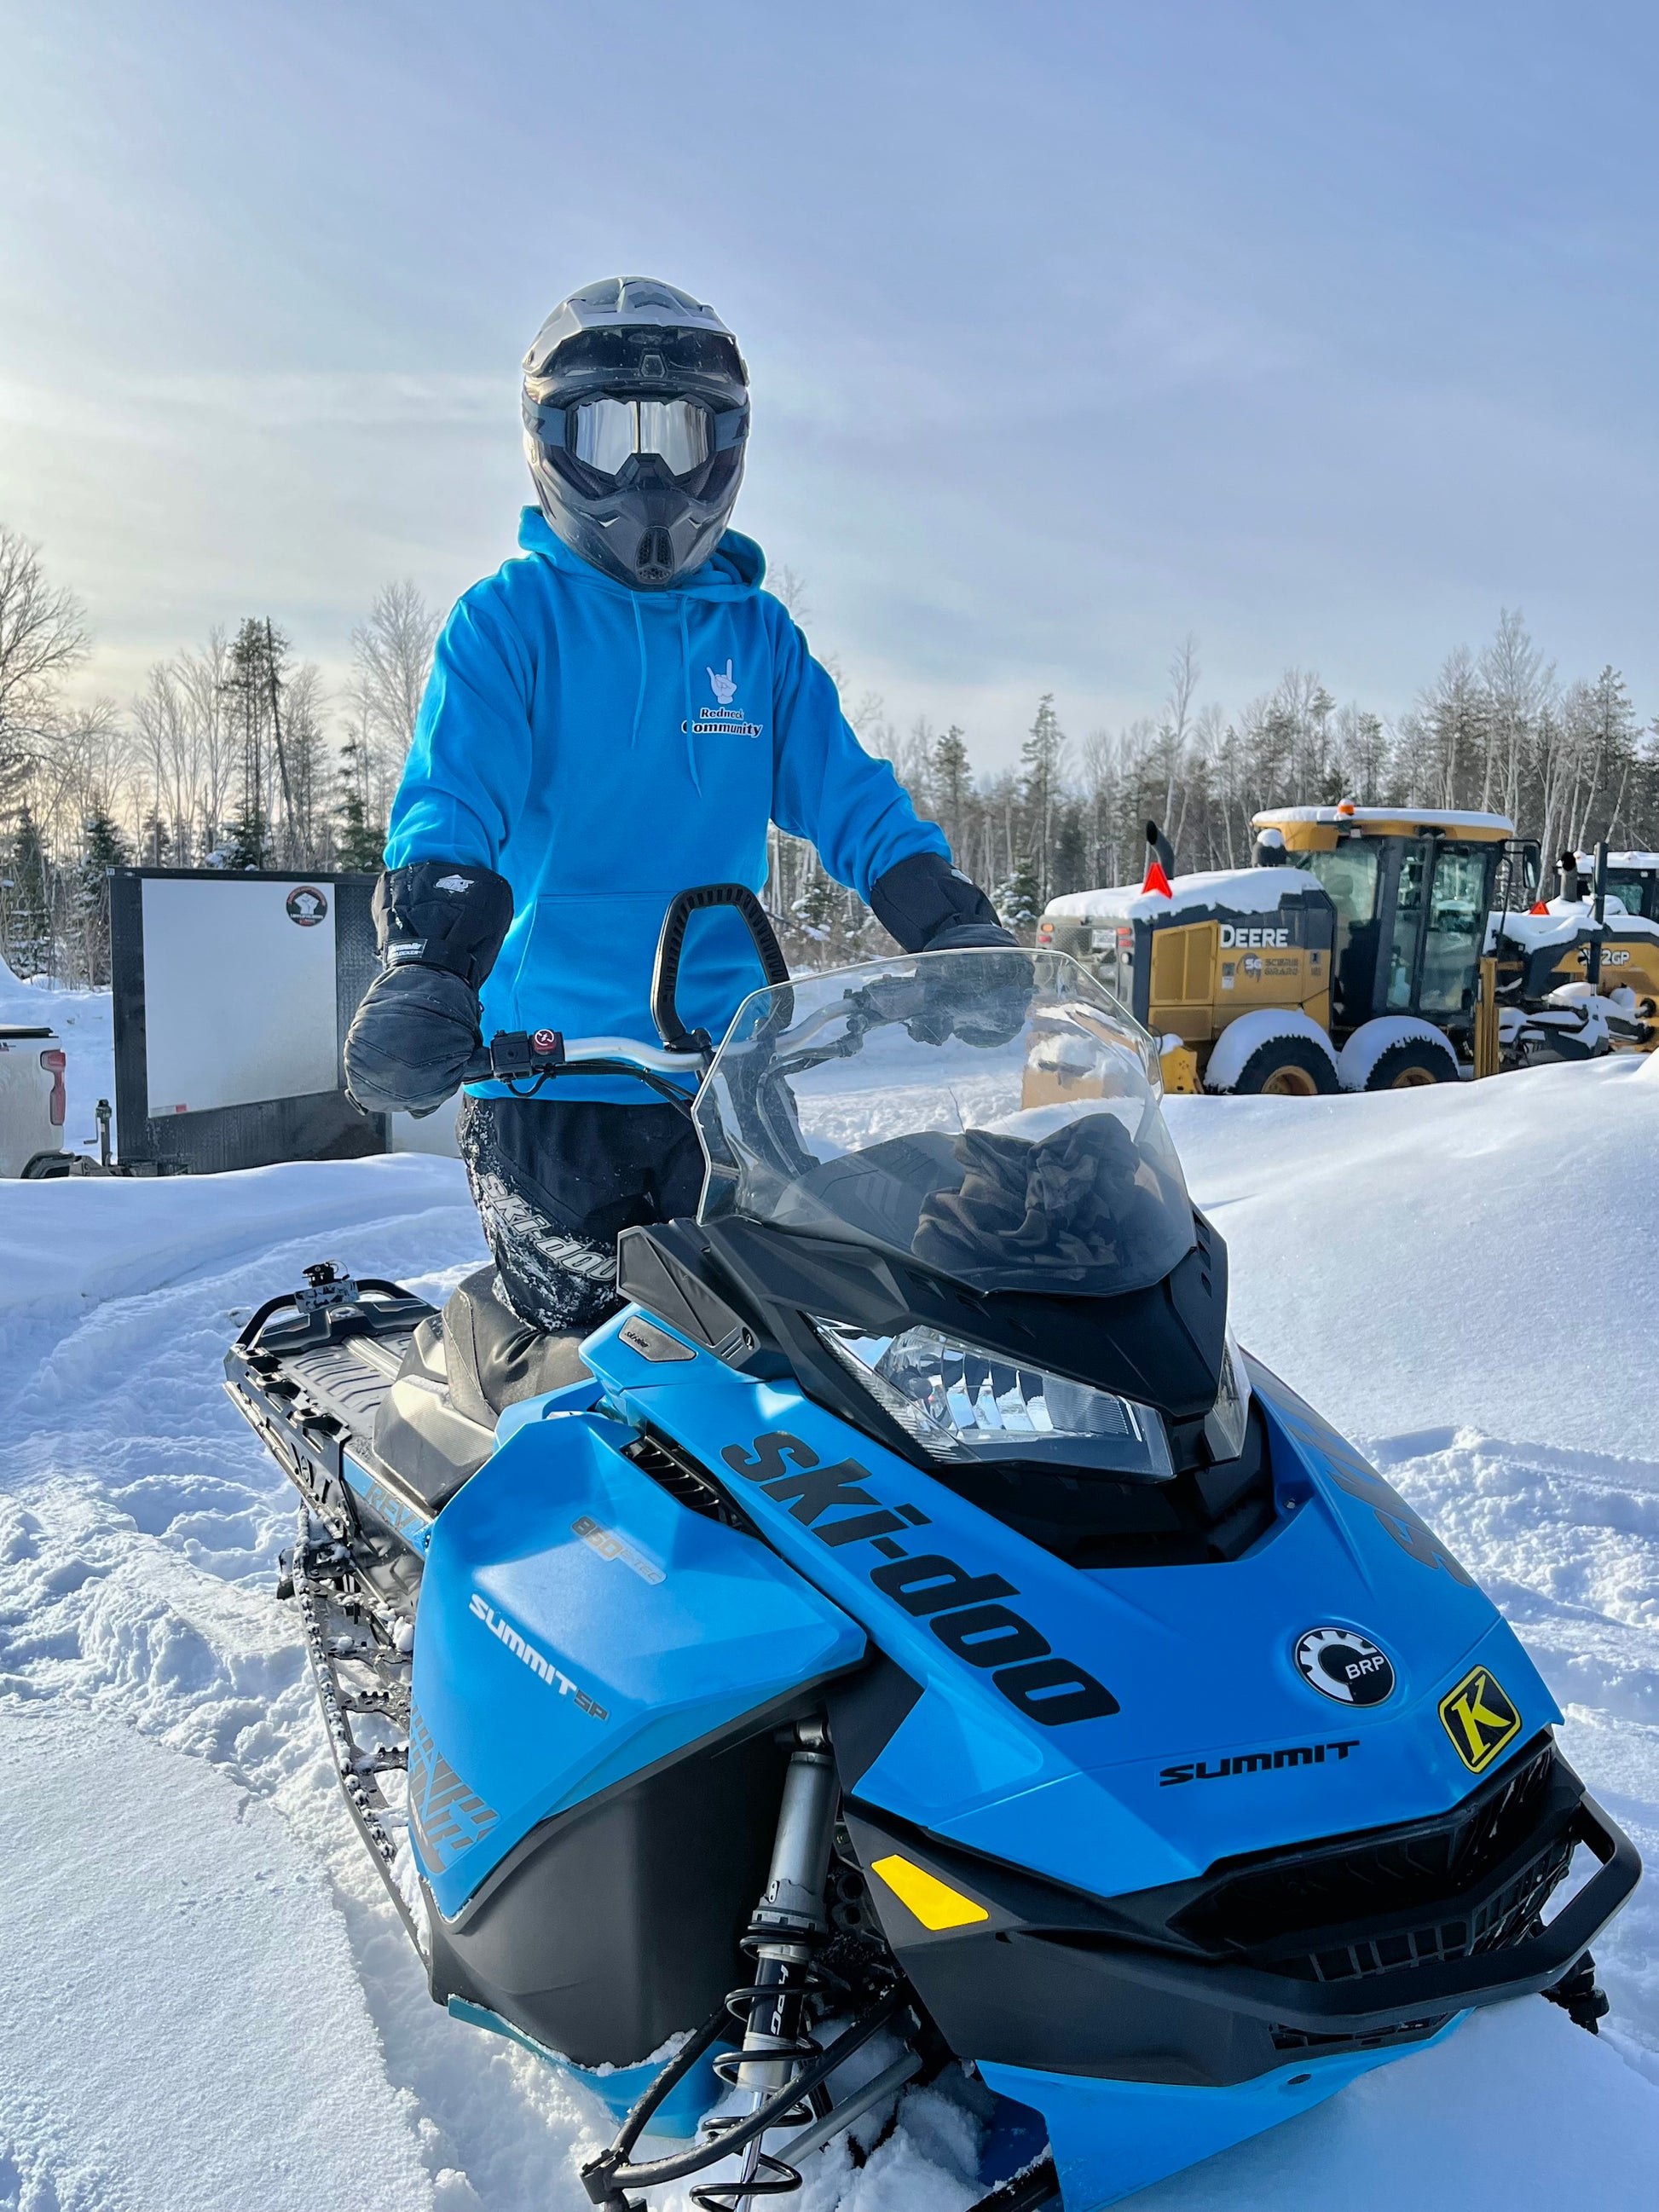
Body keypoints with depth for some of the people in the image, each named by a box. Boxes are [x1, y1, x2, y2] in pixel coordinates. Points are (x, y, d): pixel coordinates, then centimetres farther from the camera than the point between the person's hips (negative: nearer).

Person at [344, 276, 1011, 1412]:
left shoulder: (760, 635, 13)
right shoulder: (510, 617, 1)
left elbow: (848, 798, 8)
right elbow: (451, 796, -13)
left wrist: (961, 932, -7)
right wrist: (427, 965, -31)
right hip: (549, 1065, -3)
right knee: (592, 1350, 0)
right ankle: (475, 1335, 31)